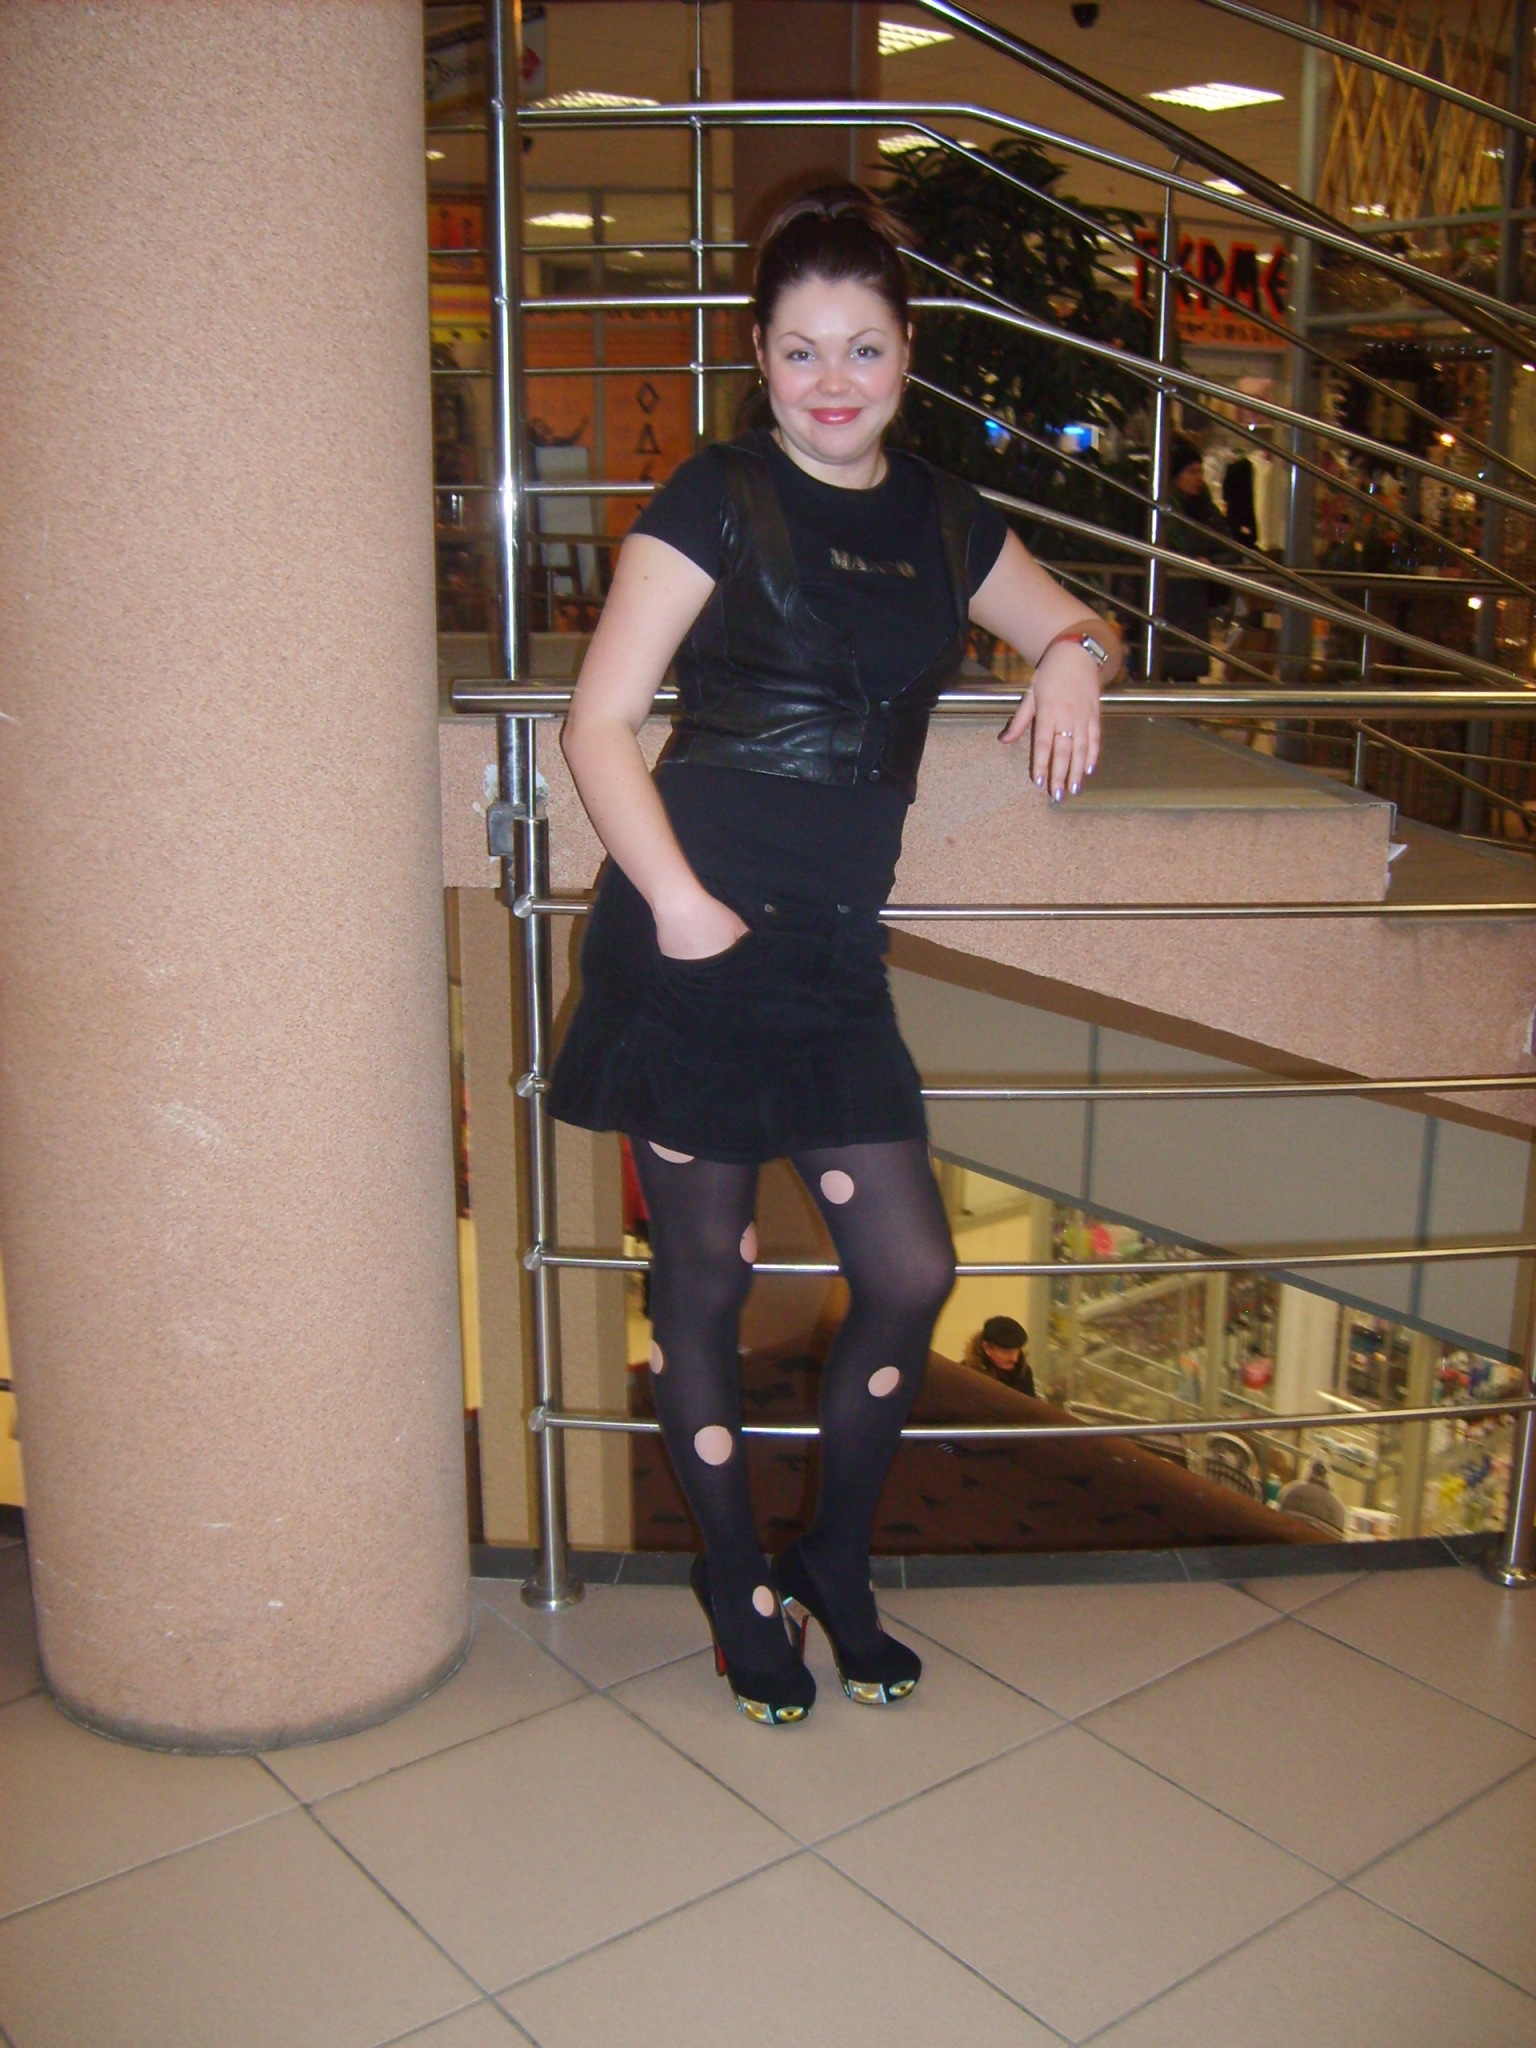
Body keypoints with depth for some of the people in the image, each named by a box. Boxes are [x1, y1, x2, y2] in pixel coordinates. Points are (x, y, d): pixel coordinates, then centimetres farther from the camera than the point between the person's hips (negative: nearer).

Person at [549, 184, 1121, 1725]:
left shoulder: (941, 521, 15)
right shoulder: (716, 499, -1)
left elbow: (1066, 624, 30)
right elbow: (599, 721, -6)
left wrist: (1074, 659, 5)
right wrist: (677, 900, -18)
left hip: (833, 955, 5)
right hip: (692, 944, -5)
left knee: (913, 1273, 6)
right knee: (704, 1281, 6)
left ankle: (834, 1567, 31)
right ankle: (738, 1587, 28)